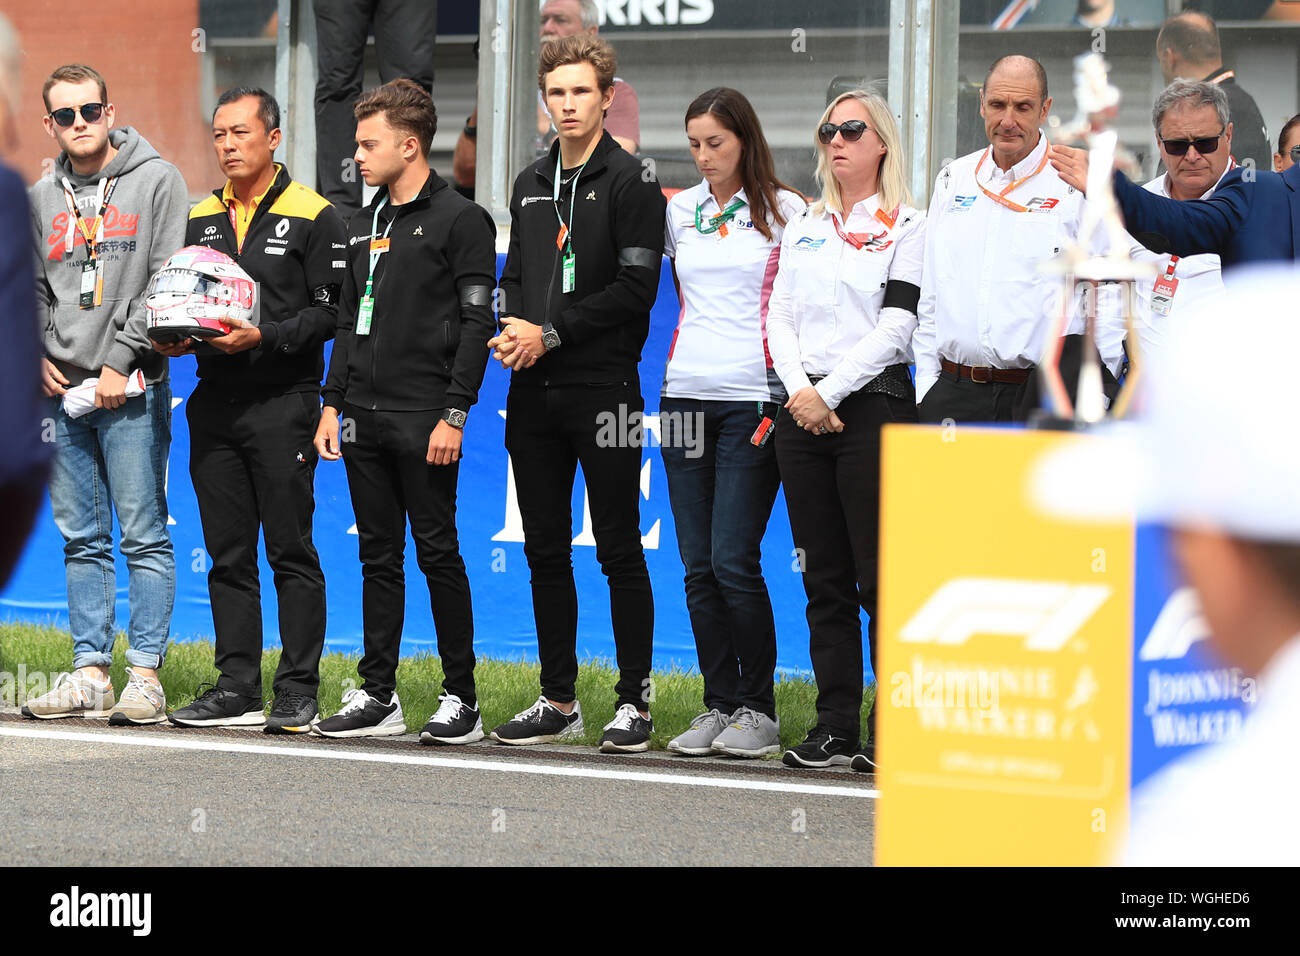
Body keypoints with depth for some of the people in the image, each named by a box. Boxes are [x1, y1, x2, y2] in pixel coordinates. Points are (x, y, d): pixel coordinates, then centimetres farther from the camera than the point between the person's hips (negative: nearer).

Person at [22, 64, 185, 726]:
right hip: (62, 393, 5)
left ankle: (145, 673, -3)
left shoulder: (156, 181, 0)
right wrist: (38, 353, 0)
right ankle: (90, 673, 10)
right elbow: (30, 289, 18)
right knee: (82, 539, 7)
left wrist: (119, 361, -12)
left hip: (132, 390, -5)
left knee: (144, 535, -5)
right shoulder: (41, 199, 14)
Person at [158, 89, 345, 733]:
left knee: (291, 551, -4)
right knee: (228, 554, 7)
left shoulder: (312, 216, -2)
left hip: (282, 402, -6)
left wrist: (265, 337, -19)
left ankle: (298, 690, -1)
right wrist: (175, 337, 1)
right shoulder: (202, 218, 16)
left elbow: (331, 311, -8)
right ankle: (237, 687, 12)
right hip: (214, 405, 6)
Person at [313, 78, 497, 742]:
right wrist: (333, 403, 13)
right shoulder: (364, 227, 18)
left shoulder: (459, 220, -5)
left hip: (425, 419, -7)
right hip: (364, 418, 7)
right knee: (378, 556, 8)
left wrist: (454, 414, -16)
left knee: (437, 552, -5)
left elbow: (476, 324, -10)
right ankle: (378, 696, 12)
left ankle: (461, 699, 0)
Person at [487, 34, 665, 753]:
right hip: (534, 395, 7)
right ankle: (559, 700, 16)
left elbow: (636, 288, -11)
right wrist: (510, 329, 0)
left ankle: (634, 700, 3)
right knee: (545, 551, 9)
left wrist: (550, 332, -13)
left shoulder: (628, 182, -4)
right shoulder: (531, 184, 17)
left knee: (619, 551, -2)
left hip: (603, 389, -6)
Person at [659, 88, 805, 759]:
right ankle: (718, 704, 10)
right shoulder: (679, 212, 11)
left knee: (733, 560, -10)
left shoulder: (783, 211, 1)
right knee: (698, 565, 3)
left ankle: (758, 709, 1)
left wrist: (790, 391, -5)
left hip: (754, 400, -4)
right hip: (686, 394, 4)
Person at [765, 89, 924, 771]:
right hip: (803, 410, 5)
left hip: (873, 406, -5)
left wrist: (829, 392, -13)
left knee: (879, 579, -7)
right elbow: (779, 316, 11)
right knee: (824, 580, 5)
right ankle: (836, 725, 8)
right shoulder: (803, 228, 17)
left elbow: (894, 330, -8)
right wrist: (798, 391, -5)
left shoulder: (907, 228, 0)